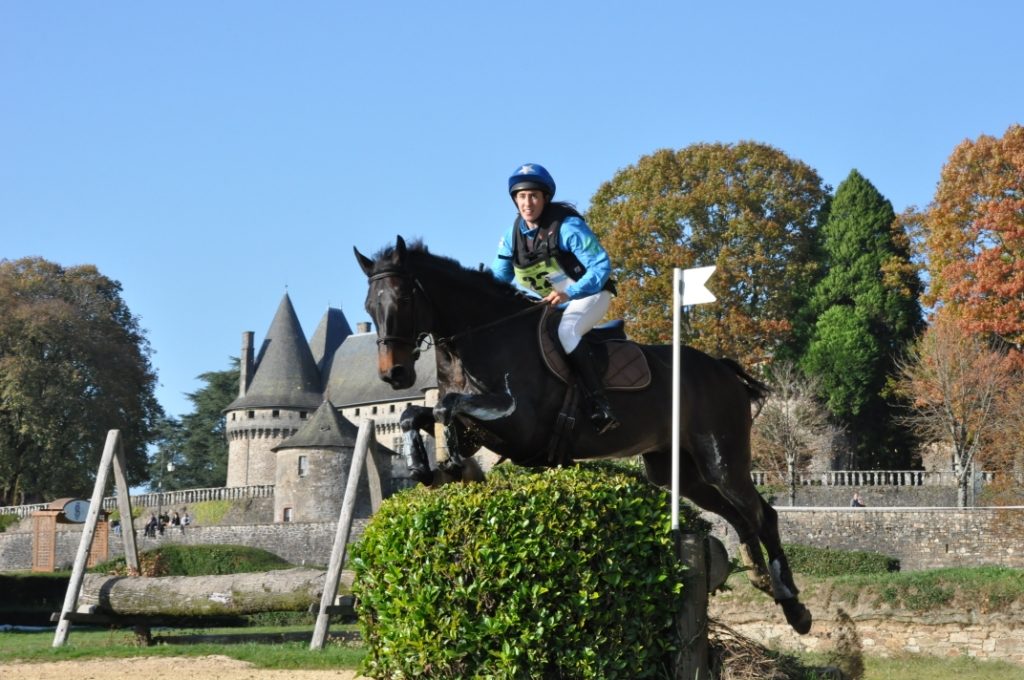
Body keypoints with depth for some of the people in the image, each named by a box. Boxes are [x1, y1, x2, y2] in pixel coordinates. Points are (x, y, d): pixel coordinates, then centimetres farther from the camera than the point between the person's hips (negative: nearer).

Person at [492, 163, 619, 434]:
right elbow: (497, 277, 7)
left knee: (565, 331, -35)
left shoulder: (567, 226, -21)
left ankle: (600, 405, -42)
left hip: (589, 294, -8)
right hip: (547, 302, 8)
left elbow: (601, 265, -24)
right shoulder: (513, 234, -1)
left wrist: (569, 293, -36)